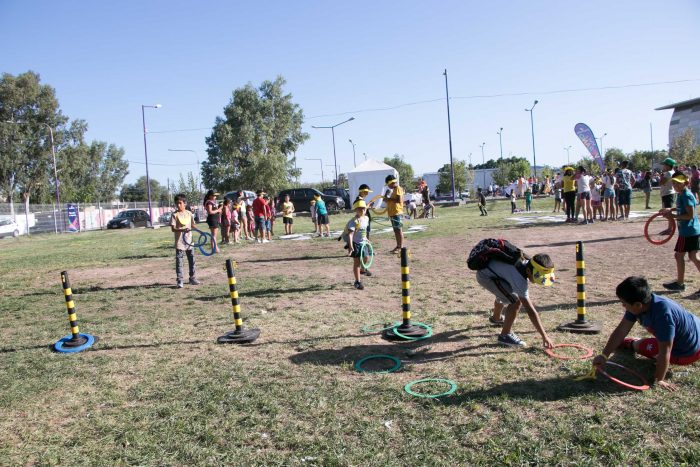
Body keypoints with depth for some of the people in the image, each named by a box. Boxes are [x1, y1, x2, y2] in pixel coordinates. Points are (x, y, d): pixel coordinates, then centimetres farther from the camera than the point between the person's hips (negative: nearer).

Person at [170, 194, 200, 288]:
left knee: (192, 260, 11)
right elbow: (173, 229, -14)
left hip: (189, 241, 5)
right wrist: (183, 229, -28)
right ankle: (180, 280, 3)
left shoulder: (189, 213, 6)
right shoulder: (175, 215, -7)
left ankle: (193, 278, 22)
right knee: (179, 262, -3)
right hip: (180, 242, -5)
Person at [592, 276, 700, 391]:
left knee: (641, 346, 2)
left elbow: (665, 352, -33)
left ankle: (632, 344, 27)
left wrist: (659, 380, -26)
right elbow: (621, 330, -11)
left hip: (689, 351, -6)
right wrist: (604, 356, -13)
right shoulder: (642, 303, -15)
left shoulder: (663, 314, -38)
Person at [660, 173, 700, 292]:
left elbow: (690, 215, -21)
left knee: (679, 255, 1)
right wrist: (671, 209, 15)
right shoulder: (681, 195, 10)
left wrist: (674, 216, -18)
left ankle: (680, 283, 11)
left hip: (688, 232, -9)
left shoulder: (686, 195, -17)